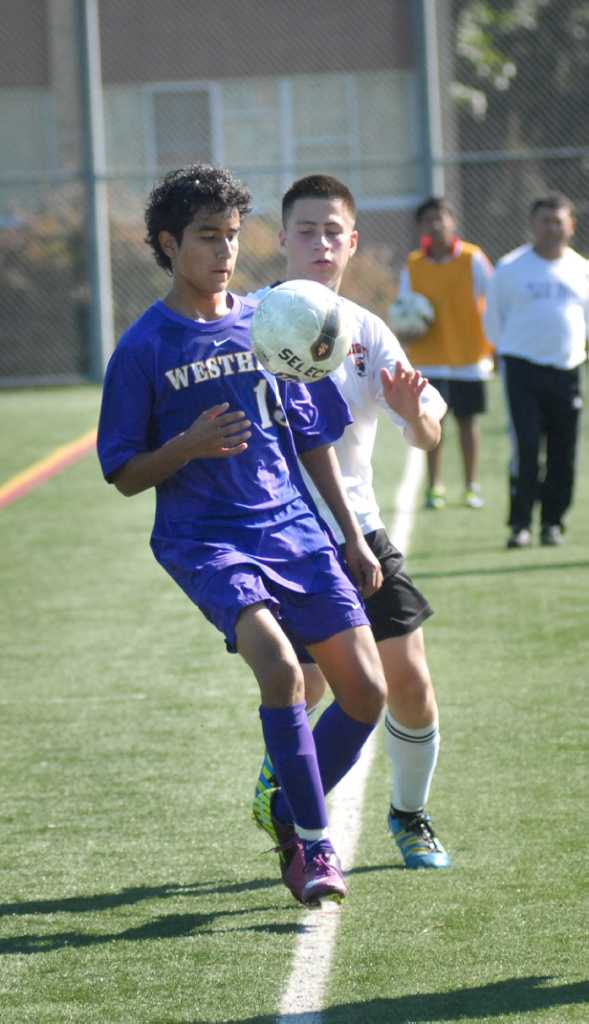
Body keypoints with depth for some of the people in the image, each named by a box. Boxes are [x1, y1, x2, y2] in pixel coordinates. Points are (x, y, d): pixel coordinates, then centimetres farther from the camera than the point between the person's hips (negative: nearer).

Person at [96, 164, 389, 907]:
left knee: (365, 689, -4)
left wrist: (352, 536, 16)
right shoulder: (144, 347, -2)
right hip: (204, 539, -5)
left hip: (292, 528, 5)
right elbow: (125, 476, 0)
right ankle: (314, 845, -14)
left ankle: (293, 821, 19)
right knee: (279, 665, -28)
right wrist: (189, 445, -19)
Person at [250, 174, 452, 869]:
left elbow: (427, 437, 0)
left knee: (409, 679, -1)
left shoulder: (366, 331, 5)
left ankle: (409, 814, 22)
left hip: (357, 528, 4)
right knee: (305, 686, -12)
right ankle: (277, 780, 21)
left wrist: (412, 411, -23)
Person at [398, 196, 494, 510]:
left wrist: (494, 346, -2)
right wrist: (406, 335, -11)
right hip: (429, 357, 1)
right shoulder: (412, 266, 1)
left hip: (469, 354, -1)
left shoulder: (472, 259, -5)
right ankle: (434, 486, 10)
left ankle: (472, 486, 16)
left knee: (468, 419, 6)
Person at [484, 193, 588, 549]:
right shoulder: (511, 268, 3)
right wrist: (509, 352, 10)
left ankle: (553, 522, 14)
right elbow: (494, 318, 12)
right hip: (523, 370, -3)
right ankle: (521, 523, -7)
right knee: (526, 449, -12)